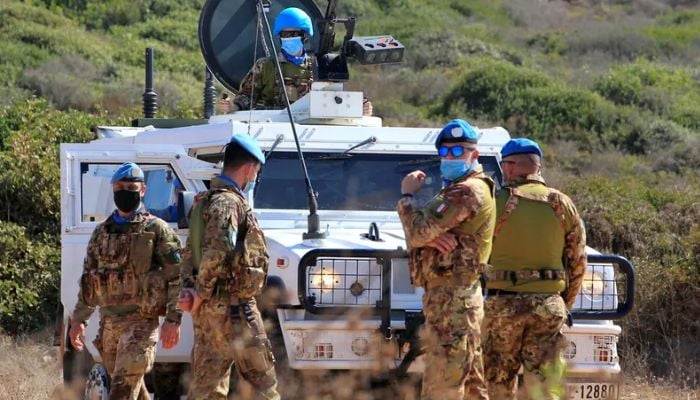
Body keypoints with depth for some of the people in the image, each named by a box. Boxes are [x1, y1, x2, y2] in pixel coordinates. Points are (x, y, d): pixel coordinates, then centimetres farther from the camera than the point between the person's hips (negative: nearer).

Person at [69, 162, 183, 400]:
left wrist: (173, 319, -14)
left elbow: (176, 278, -6)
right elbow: (88, 279, 20)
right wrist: (78, 319, 14)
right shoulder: (101, 233, 14)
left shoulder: (156, 230, -3)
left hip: (141, 322, -6)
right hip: (108, 322, 6)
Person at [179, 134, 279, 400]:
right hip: (232, 306, -9)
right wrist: (202, 293, -17)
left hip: (210, 308, 9)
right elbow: (217, 251, -27)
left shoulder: (206, 200, 18)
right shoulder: (228, 202, -14)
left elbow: (190, 253, 18)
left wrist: (189, 288, 3)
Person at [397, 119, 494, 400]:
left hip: (452, 300, -11)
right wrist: (429, 237, -10)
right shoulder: (453, 190, 21)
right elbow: (415, 235, 14)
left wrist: (407, 195, -2)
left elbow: (418, 232, -19)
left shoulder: (468, 191, -13)